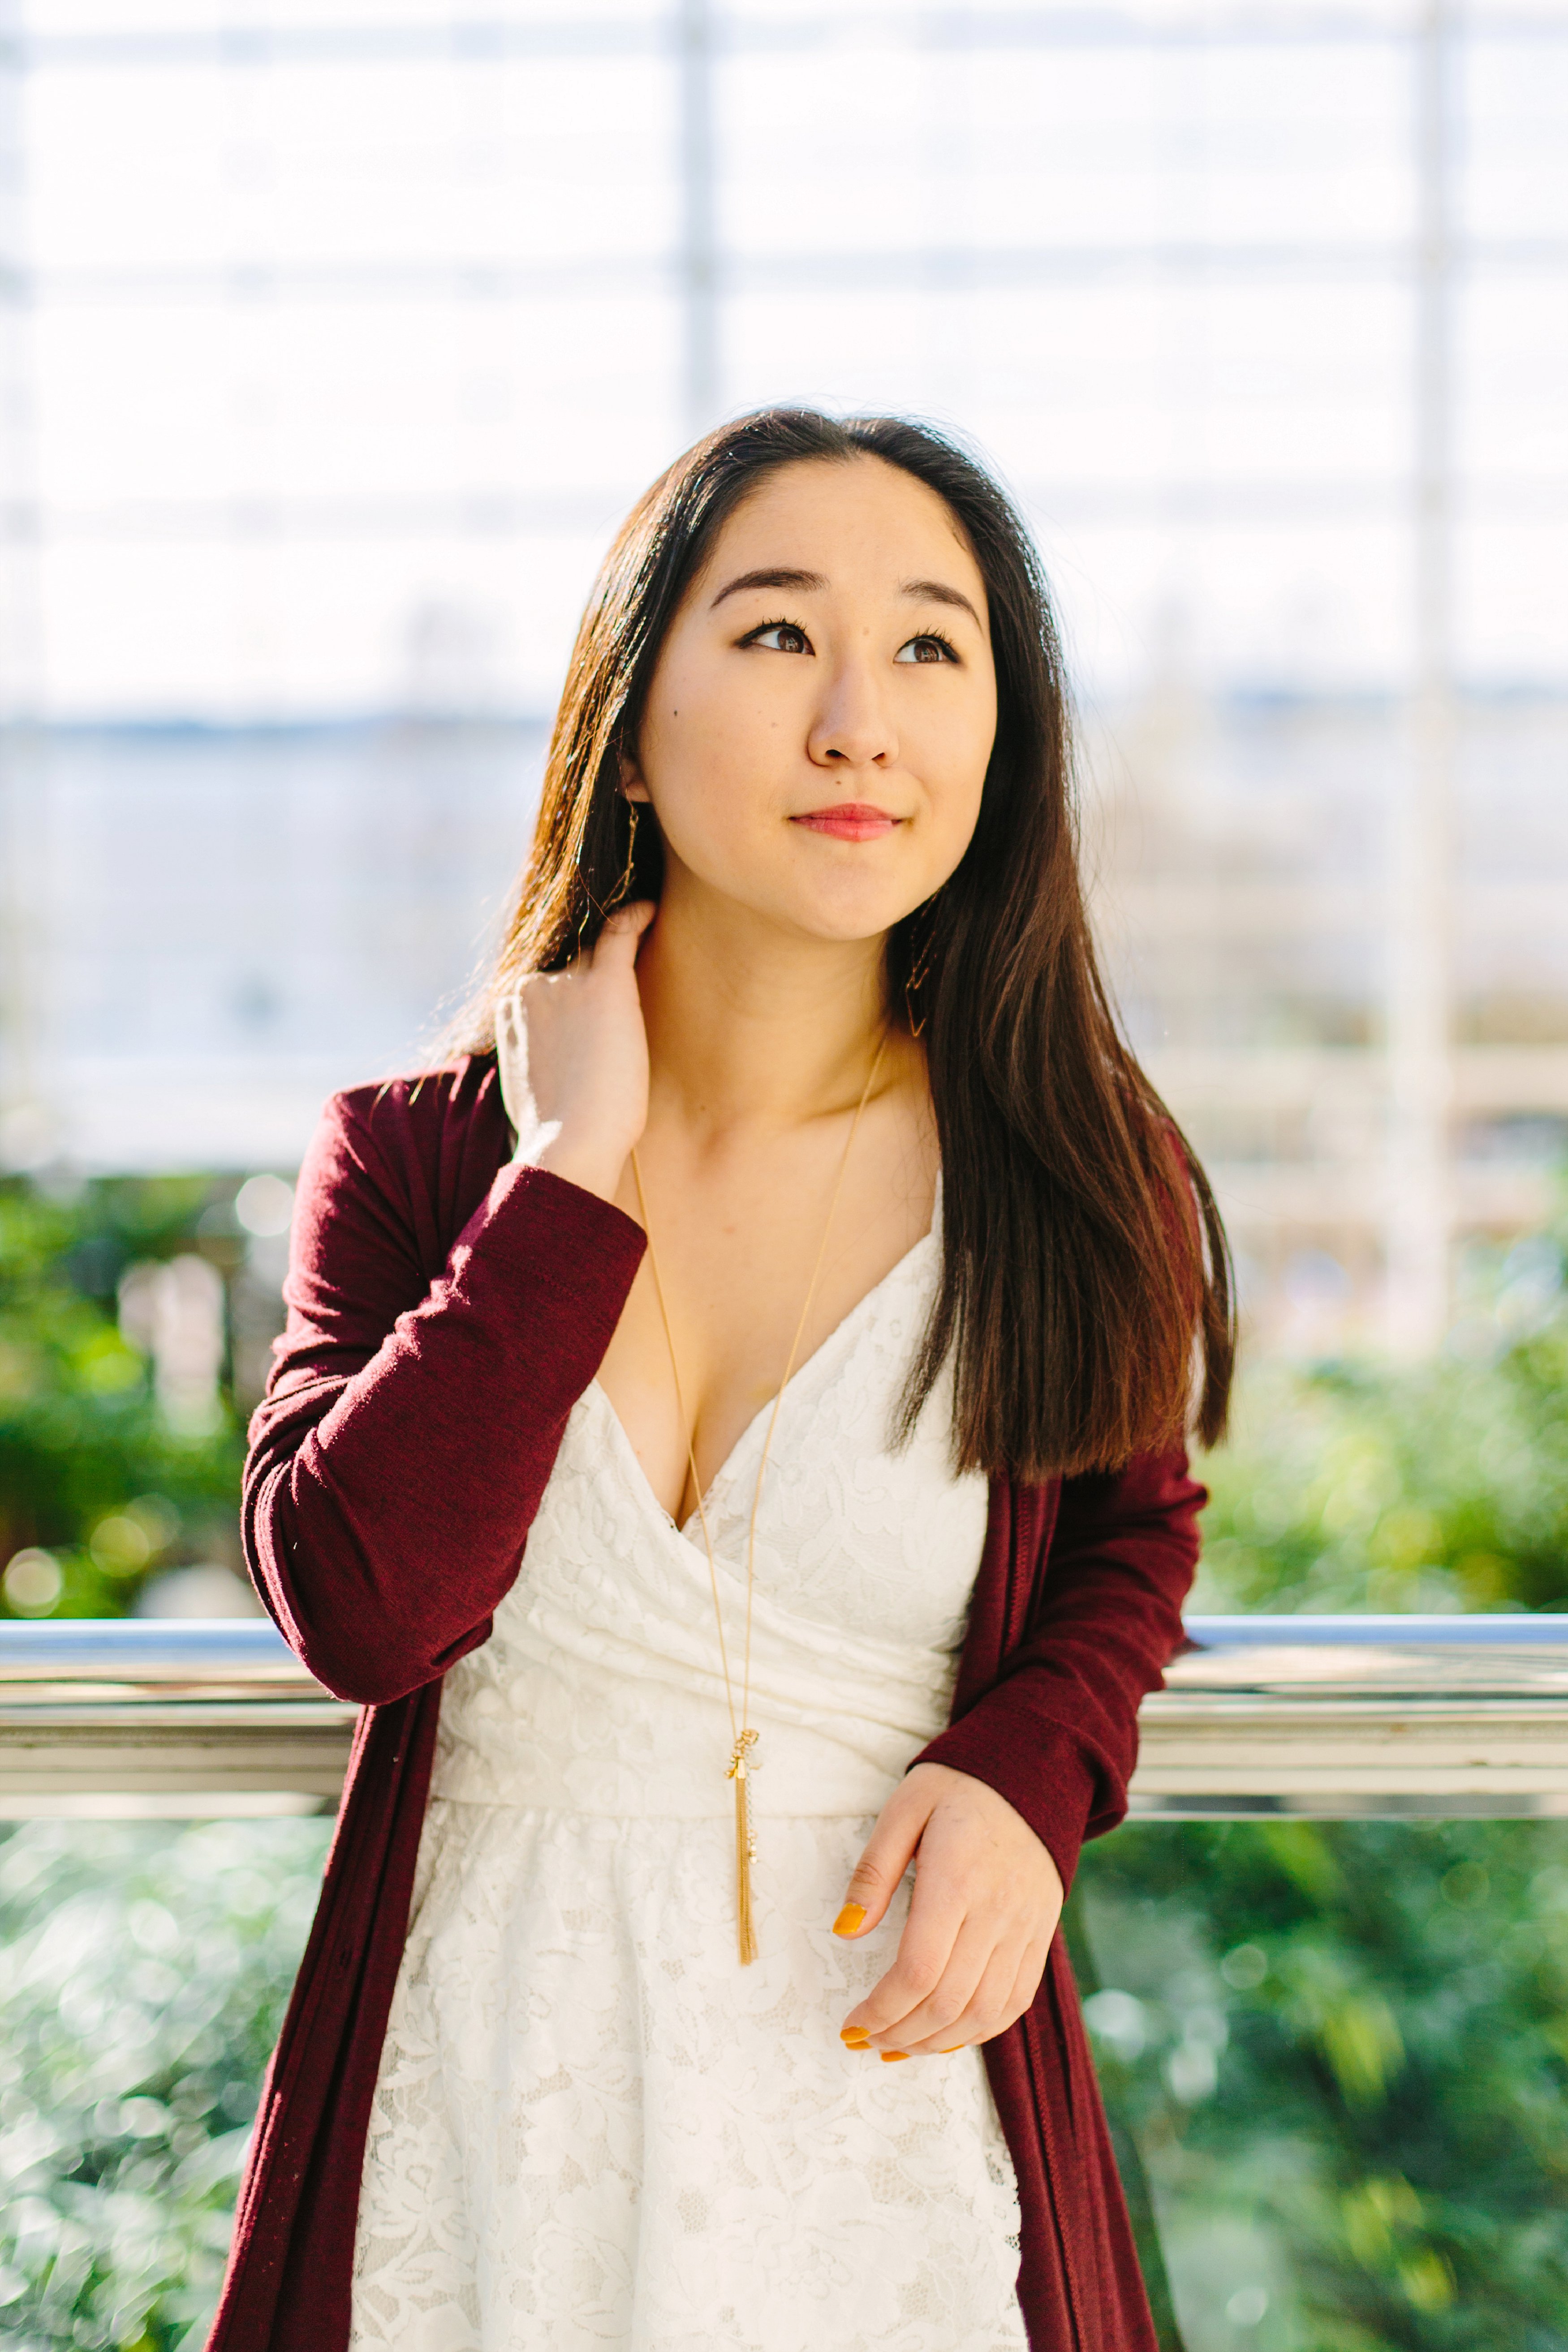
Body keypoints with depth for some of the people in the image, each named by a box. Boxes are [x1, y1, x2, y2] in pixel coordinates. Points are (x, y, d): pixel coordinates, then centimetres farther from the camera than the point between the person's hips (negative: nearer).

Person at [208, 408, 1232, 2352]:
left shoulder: (1081, 1183, -7)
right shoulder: (416, 1156, -6)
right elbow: (354, 1603, -19)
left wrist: (1028, 1774, -9)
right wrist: (575, 1177, -18)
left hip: (884, 2083, 0)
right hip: (483, 2103, 0)